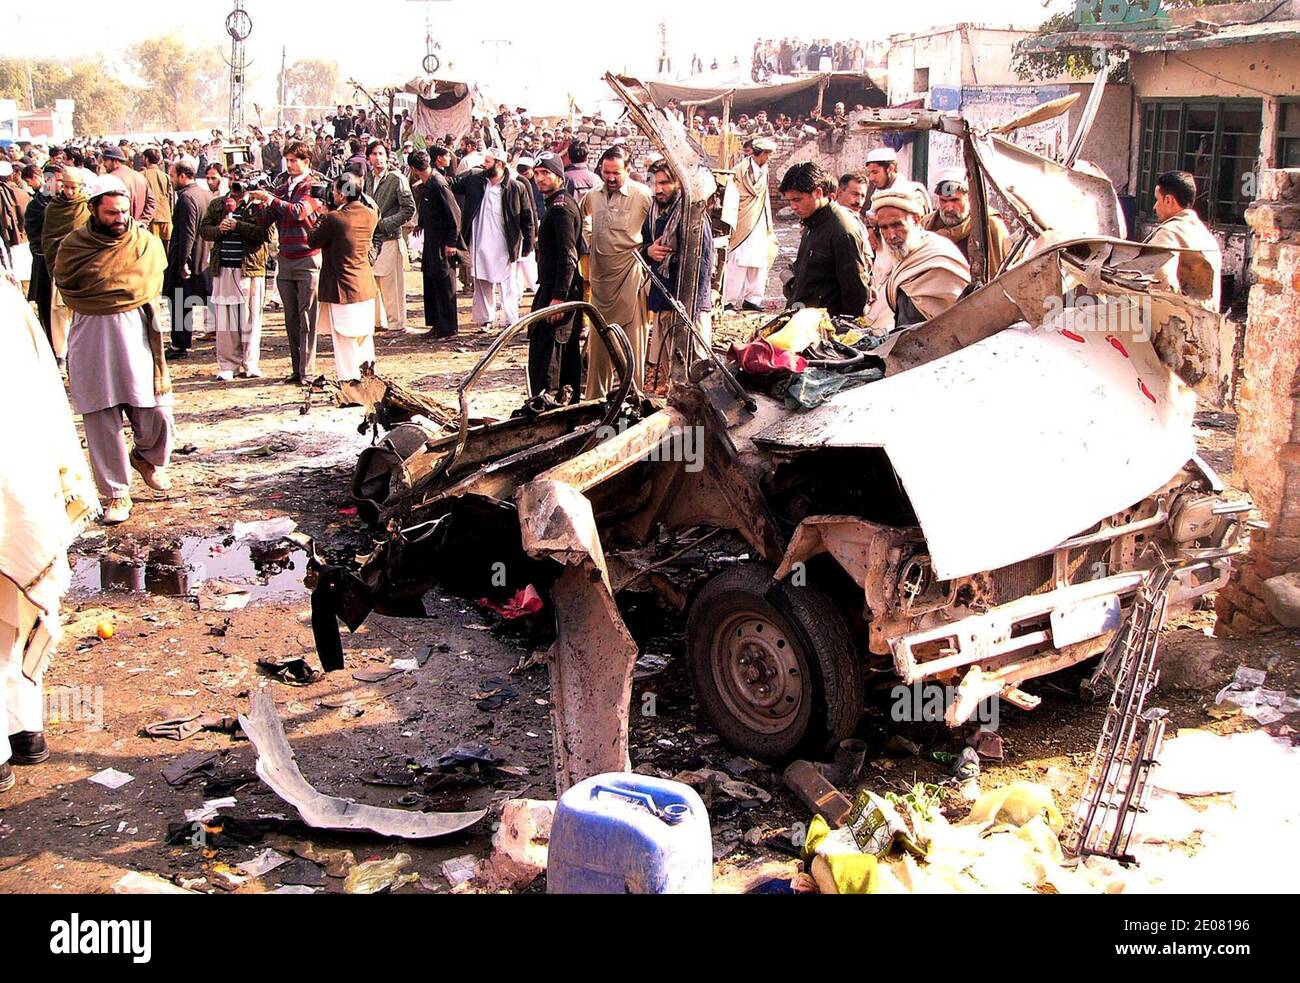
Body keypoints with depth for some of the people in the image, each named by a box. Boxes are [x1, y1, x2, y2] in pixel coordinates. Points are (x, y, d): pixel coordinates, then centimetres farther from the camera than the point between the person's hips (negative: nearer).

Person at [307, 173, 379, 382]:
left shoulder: (333, 218, -20)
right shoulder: (371, 215, -3)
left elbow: (312, 240, -9)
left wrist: (320, 219, 4)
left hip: (342, 288, -6)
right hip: (366, 285, 6)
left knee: (345, 337, 3)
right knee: (364, 331, 20)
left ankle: (348, 377, 8)